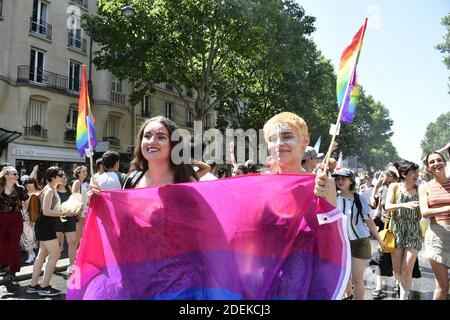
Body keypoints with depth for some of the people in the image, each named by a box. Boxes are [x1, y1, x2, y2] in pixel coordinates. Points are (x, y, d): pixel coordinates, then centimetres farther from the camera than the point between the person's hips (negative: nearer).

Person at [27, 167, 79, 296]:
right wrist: (64, 213, -21)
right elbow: (46, 211, -23)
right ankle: (45, 287, 1)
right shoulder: (49, 190, -16)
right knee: (55, 255, -6)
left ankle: (33, 285, 23)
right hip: (45, 226, -10)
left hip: (47, 226, 10)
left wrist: (65, 211, 13)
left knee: (42, 255, 15)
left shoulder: (52, 189, 15)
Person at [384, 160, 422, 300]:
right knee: (397, 270, 9)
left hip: (414, 233, 0)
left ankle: (404, 296, 11)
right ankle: (403, 288, 37)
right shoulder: (395, 186, -3)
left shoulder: (419, 189, -1)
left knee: (407, 271, -4)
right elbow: (387, 206, -14)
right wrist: (404, 205, -29)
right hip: (397, 231, 0)